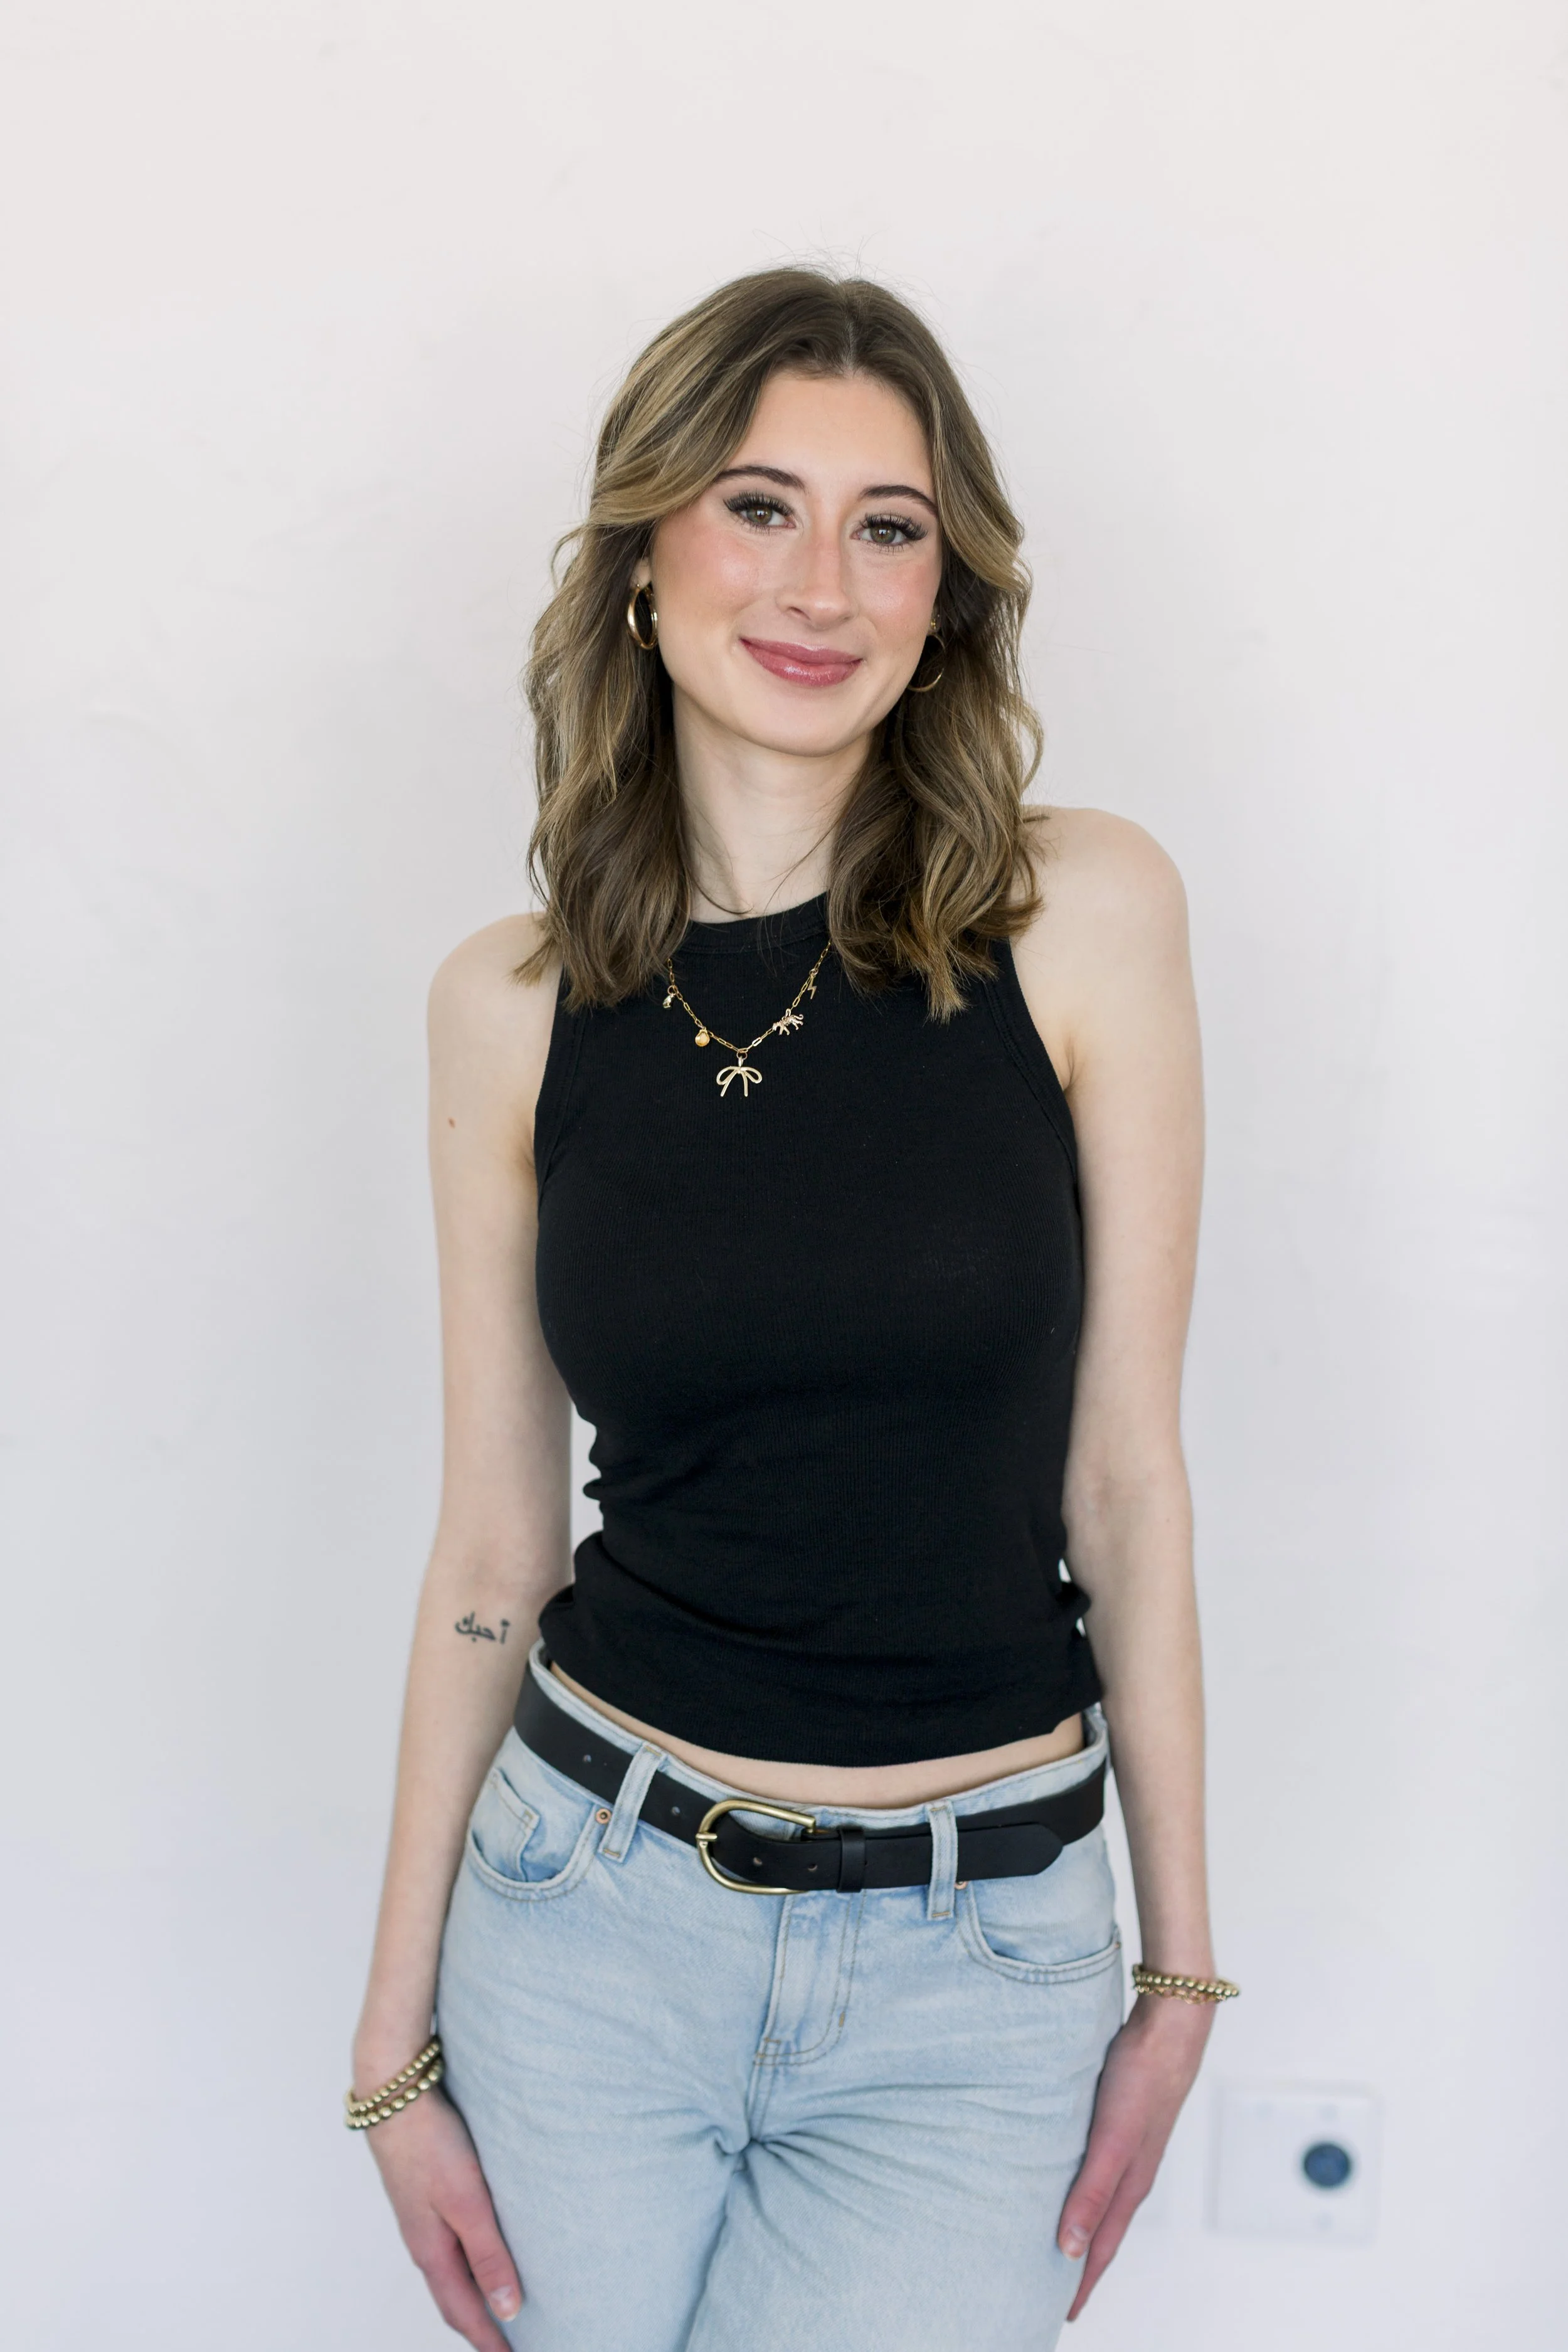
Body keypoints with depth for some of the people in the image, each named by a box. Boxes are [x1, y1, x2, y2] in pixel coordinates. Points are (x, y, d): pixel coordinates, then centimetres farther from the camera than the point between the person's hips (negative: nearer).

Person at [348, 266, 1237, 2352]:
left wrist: (1180, 1963, 0)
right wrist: (397, 2040, 4)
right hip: (594, 1914, 2)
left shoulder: (1082, 914, -8)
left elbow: (1122, 1474, -4)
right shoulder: (514, 1006, -3)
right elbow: (493, 1552, 1)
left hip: (977, 1964, -1)